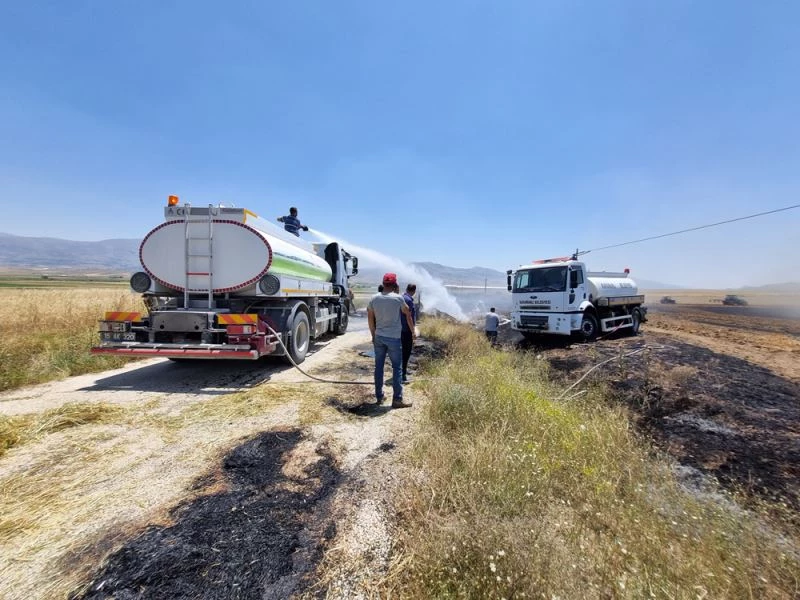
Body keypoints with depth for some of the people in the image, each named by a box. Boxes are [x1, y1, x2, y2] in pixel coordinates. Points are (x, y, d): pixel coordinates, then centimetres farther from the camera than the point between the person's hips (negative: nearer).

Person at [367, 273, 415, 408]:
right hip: (394, 338, -4)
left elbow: (370, 319, 7)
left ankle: (379, 397, 21)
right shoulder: (398, 298, -9)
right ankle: (397, 399, 6)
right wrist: (413, 332, 14)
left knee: (379, 366, 12)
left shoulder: (374, 298, 1)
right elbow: (408, 315, 1)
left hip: (379, 337, 4)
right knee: (397, 368, 3)